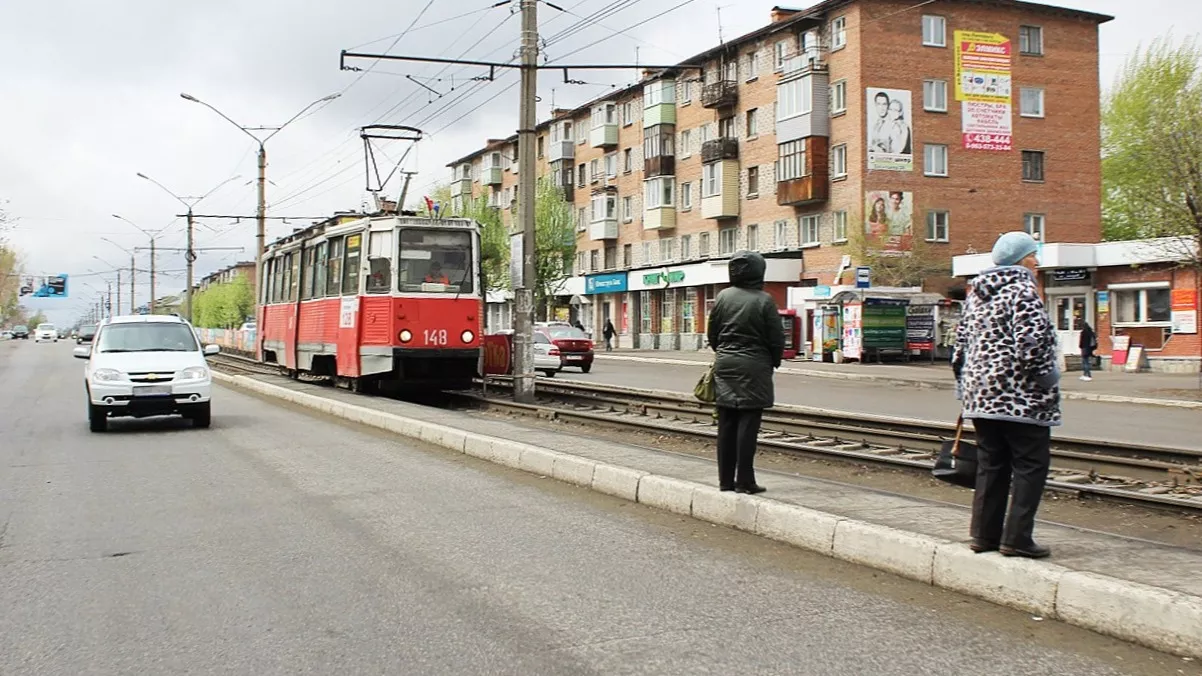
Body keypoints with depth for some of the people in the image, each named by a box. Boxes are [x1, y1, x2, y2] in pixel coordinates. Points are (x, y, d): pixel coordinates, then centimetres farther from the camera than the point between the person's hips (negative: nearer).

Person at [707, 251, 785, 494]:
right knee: (748, 423, -1)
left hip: (725, 365, 4)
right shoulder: (764, 300, -10)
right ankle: (744, 480, 1)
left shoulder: (723, 297, 2)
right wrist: (774, 362, 10)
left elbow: (712, 334, 9)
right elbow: (776, 339, -6)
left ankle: (726, 479, 14)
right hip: (753, 368, -4)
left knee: (726, 424, 8)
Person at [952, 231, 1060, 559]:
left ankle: (984, 534, 15)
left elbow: (962, 342, 17)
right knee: (1031, 465, -1)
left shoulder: (977, 293, 15)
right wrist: (1046, 377, -10)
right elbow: (1032, 342, -22)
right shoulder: (1023, 291, -11)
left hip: (981, 394, 8)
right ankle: (1017, 538, -3)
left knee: (990, 465, 13)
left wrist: (965, 382, 22)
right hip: (1019, 398, -8)